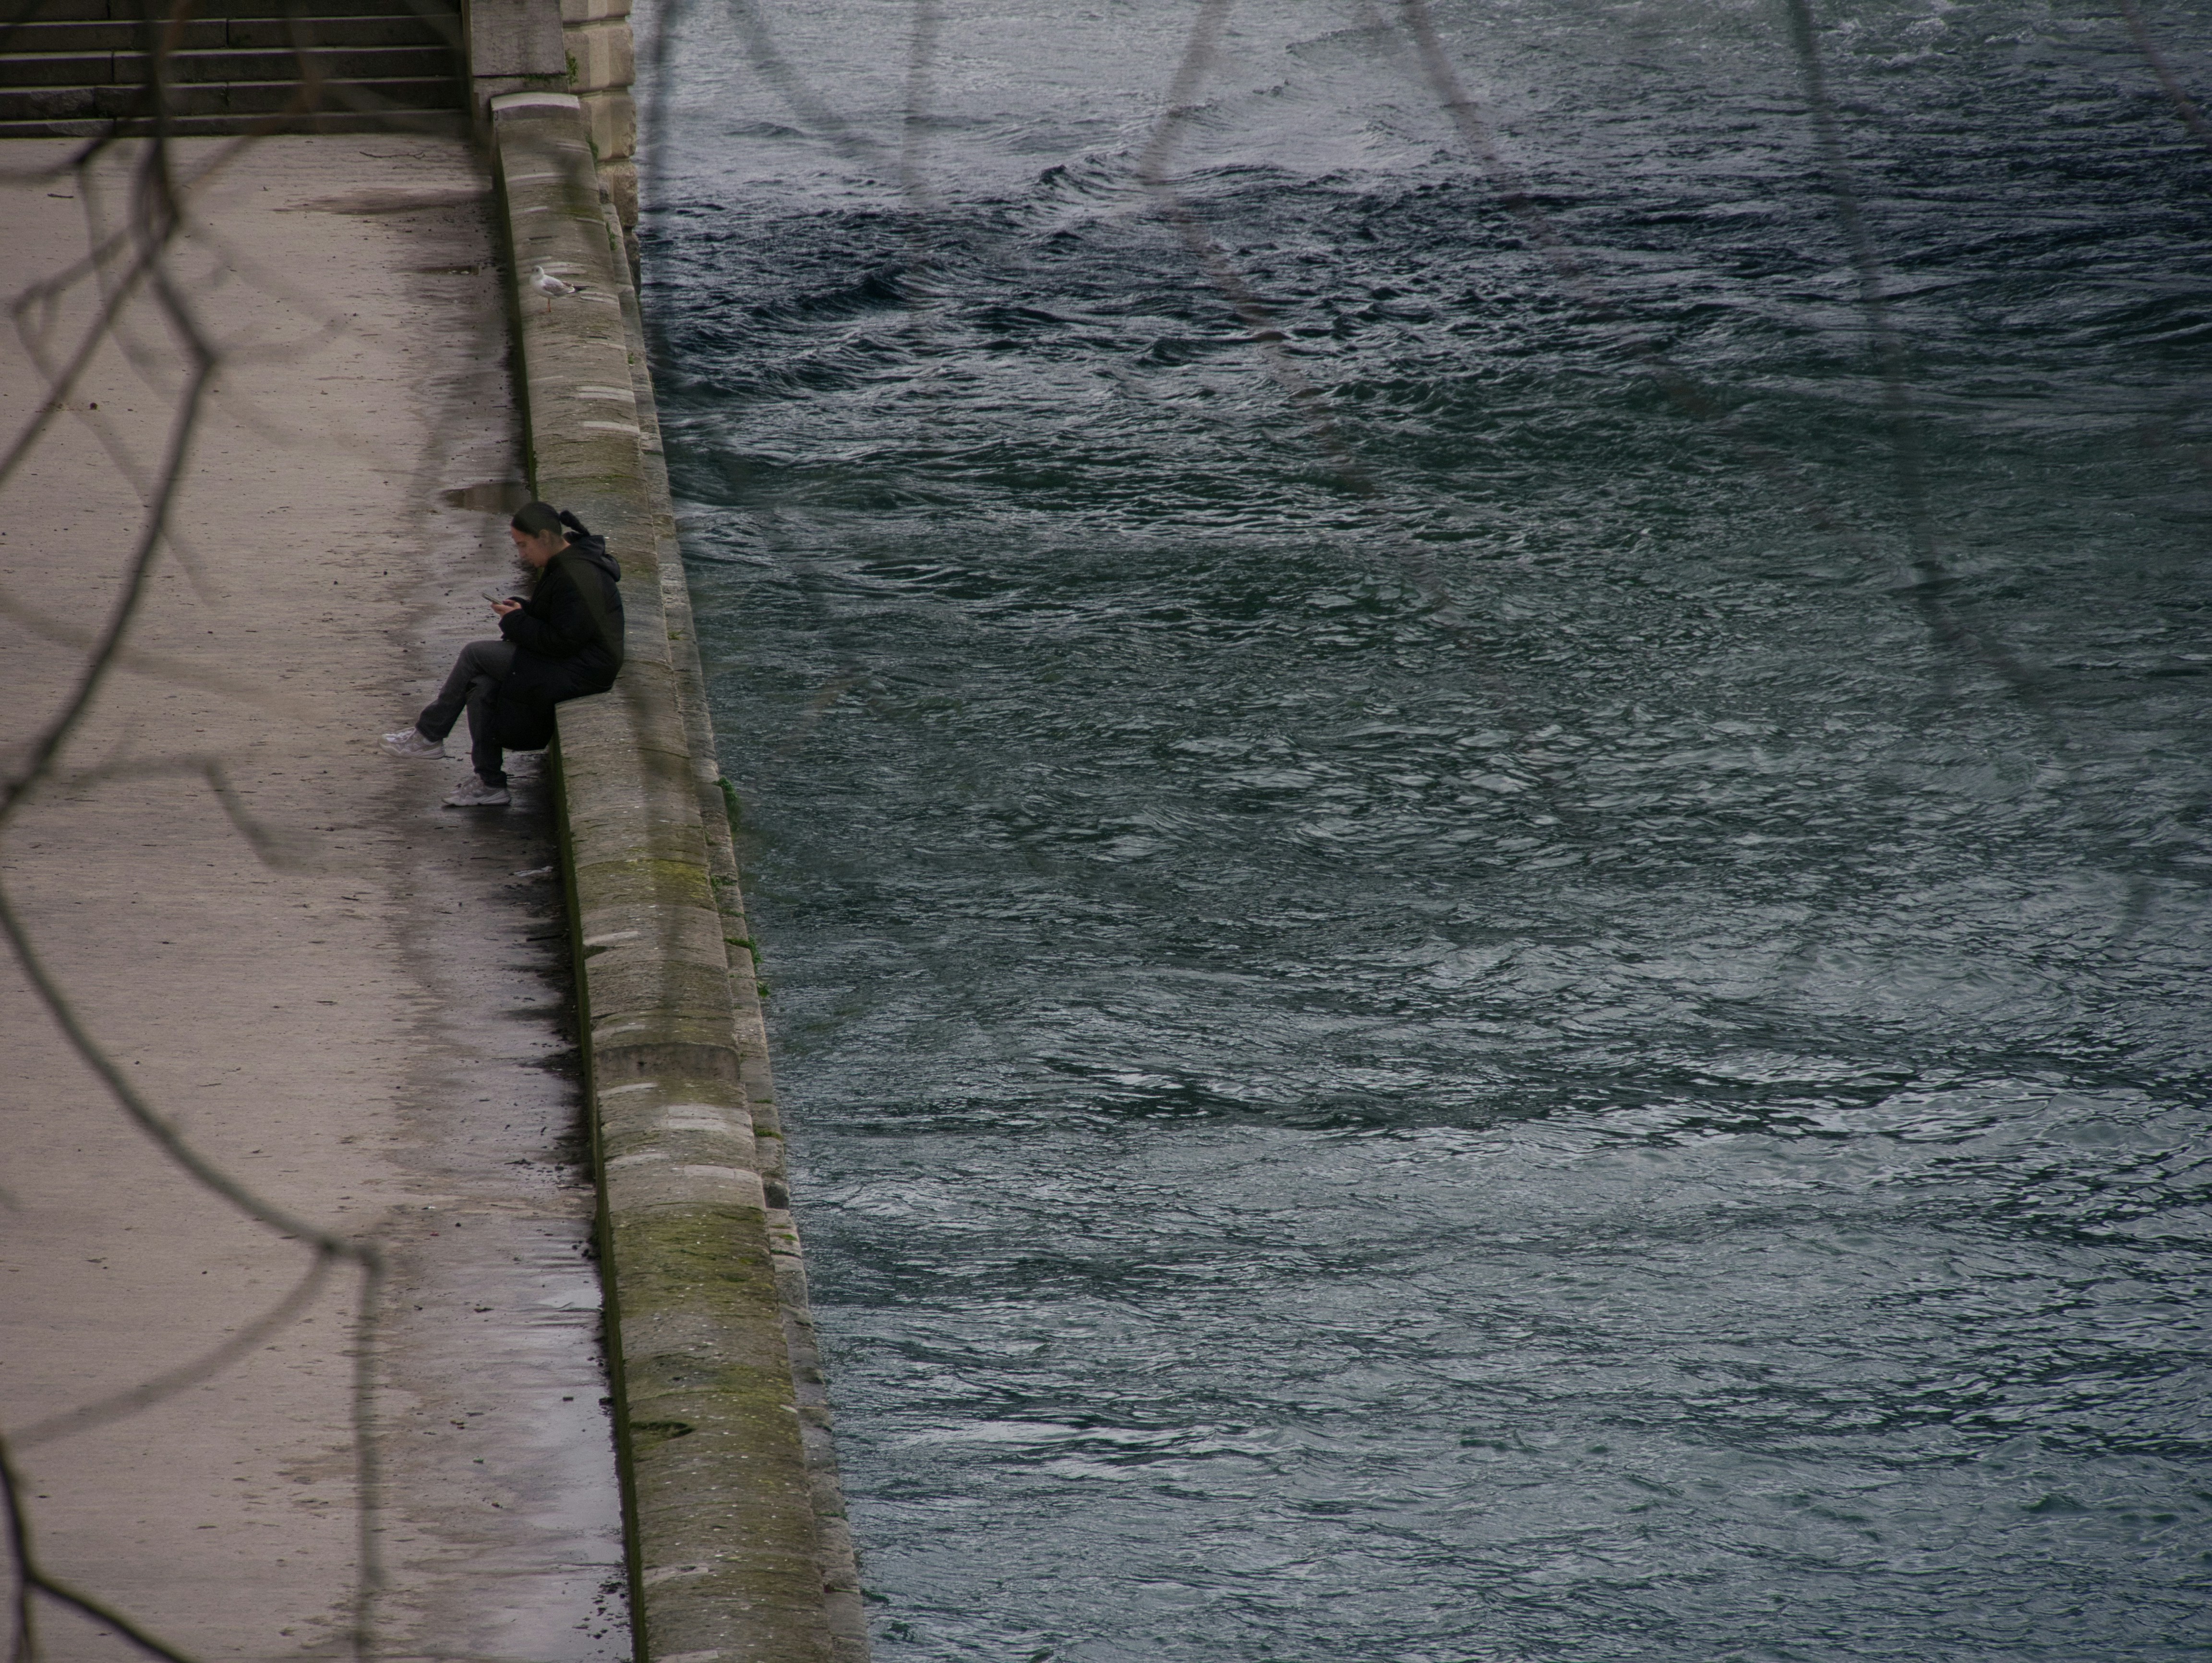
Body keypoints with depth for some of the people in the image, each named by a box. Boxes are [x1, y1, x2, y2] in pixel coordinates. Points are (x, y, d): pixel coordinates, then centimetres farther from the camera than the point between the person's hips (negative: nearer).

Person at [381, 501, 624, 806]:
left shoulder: (576, 577, -22)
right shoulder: (564, 564, 11)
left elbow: (564, 641, -24)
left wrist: (516, 622, -13)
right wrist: (521, 609, 3)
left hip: (579, 672, -10)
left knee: (474, 655, -10)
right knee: (481, 685, -4)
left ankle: (428, 735, 5)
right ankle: (490, 784, -1)